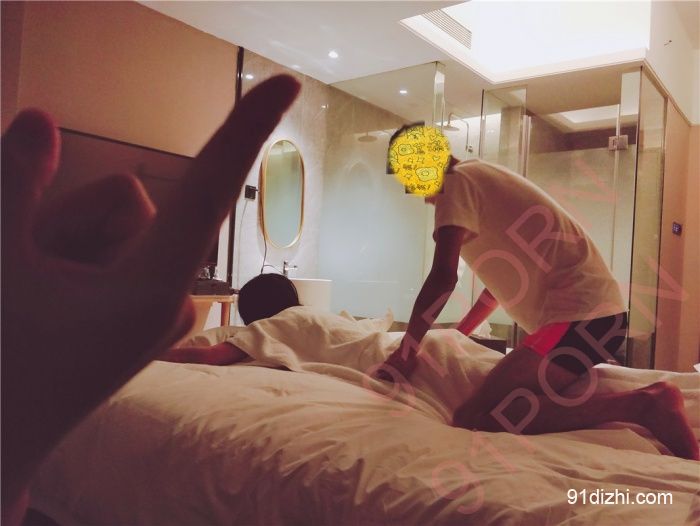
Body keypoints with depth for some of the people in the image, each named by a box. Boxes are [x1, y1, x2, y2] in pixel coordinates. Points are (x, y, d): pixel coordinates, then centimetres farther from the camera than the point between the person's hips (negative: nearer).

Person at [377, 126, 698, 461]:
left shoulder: (456, 182, -4)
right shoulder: (485, 179, 25)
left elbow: (443, 279, -15)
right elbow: (505, 279, 30)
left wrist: (407, 350, -6)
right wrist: (457, 334, 31)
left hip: (580, 315, -10)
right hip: (599, 311, 10)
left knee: (474, 419, -20)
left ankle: (642, 405, -18)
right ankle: (647, 401, 14)